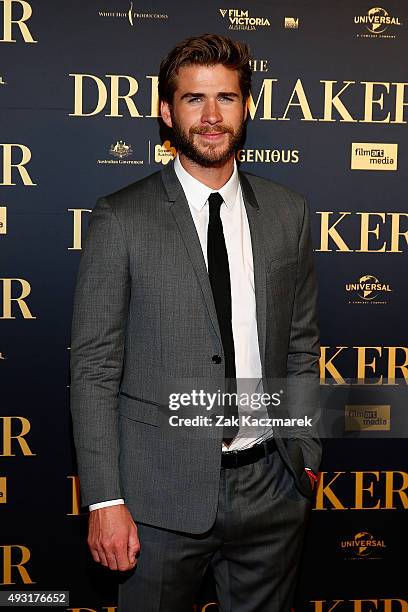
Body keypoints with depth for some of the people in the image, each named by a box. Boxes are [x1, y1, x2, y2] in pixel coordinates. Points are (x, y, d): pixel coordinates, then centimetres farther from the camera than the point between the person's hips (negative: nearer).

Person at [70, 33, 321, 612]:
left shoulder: (287, 212, 4)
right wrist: (105, 500, -11)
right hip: (163, 494, -3)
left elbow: (301, 344, 10)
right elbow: (93, 369, -8)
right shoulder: (120, 219, -7)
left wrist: (308, 455, 8)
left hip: (272, 485, 4)